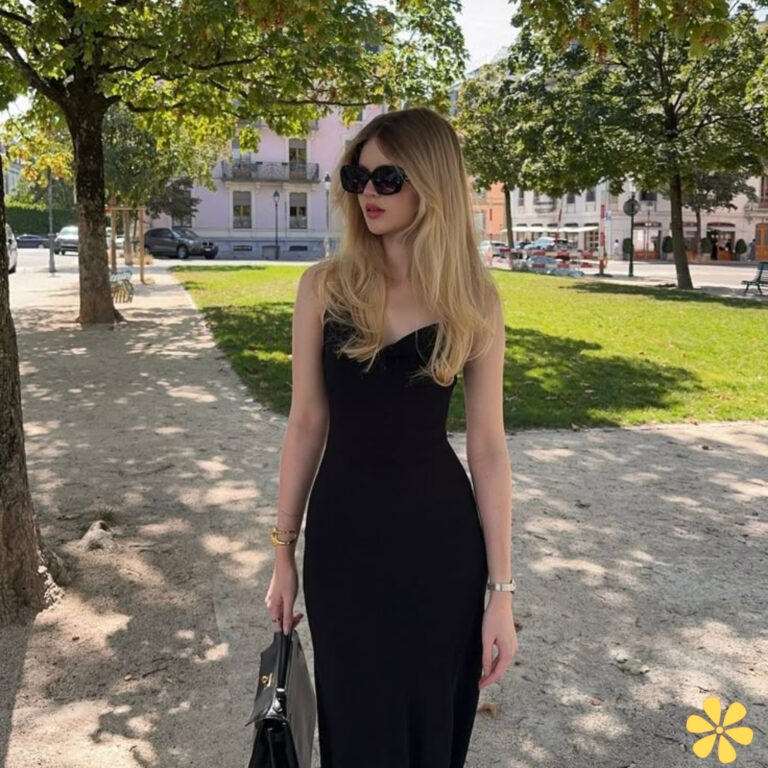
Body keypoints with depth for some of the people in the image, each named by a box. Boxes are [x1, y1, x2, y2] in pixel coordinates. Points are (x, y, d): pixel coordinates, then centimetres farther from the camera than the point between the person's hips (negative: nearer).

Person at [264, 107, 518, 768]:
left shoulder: (475, 300, -5)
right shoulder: (325, 287, -4)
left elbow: (487, 446, -4)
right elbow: (307, 423, 1)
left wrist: (502, 589, -4)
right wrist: (284, 551, 4)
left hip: (440, 538, 0)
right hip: (344, 533, 0)